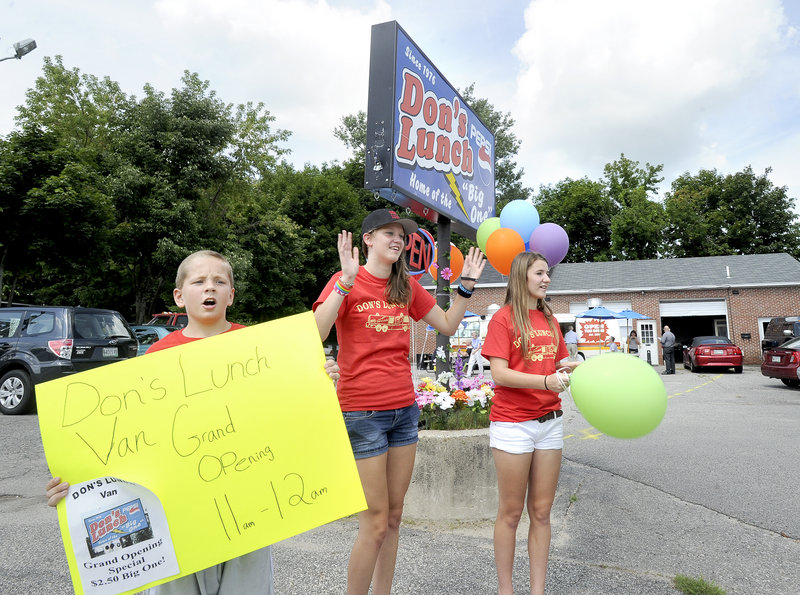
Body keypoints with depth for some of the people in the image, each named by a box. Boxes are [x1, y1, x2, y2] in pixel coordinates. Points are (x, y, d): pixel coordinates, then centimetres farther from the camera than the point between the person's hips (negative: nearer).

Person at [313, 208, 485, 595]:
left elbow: (448, 325, 17)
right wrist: (346, 282, -28)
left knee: (394, 517, 15)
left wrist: (466, 284, 7)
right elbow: (314, 335, -22)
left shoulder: (407, 287, 10)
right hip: (362, 412, -6)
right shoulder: (347, 281, -8)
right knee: (375, 524, 0)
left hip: (404, 409, 6)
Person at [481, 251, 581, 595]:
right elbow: (499, 374, -15)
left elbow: (560, 365, 15)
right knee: (511, 512, 6)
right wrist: (545, 381, -25)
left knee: (541, 511, 11)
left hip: (549, 422, 6)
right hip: (512, 423, -5)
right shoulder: (504, 318, -6)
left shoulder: (550, 320, 12)